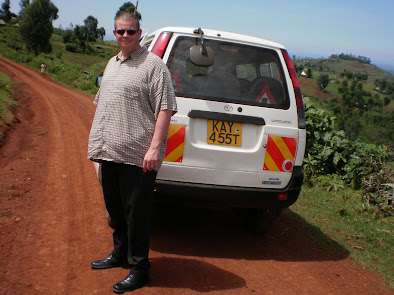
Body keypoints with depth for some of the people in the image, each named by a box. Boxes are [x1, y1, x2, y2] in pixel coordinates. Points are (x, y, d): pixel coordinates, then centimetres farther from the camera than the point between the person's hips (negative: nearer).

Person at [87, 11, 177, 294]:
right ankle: (120, 254, 36)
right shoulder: (112, 64, 18)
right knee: (115, 207, 19)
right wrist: (99, 143, 23)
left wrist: (154, 147, -22)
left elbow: (165, 109, -15)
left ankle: (139, 269, 11)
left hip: (136, 156, -8)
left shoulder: (153, 65, -8)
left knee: (136, 213, -1)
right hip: (109, 152, 8)